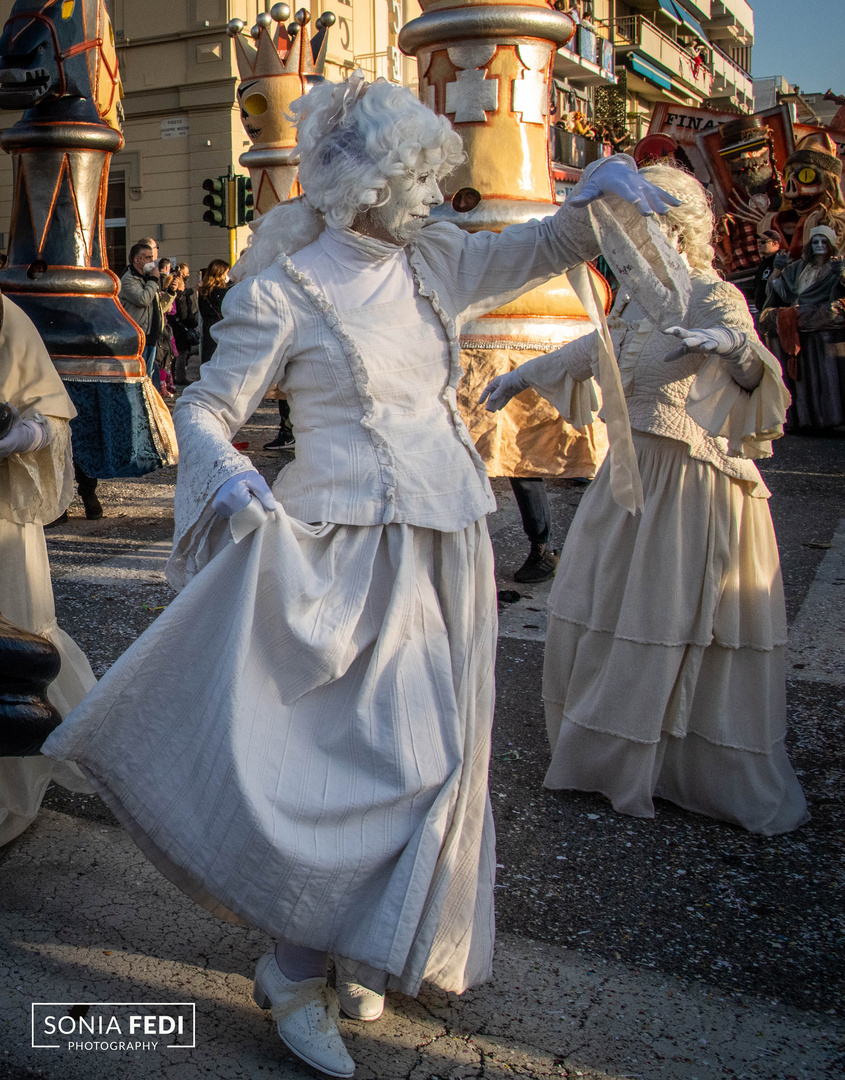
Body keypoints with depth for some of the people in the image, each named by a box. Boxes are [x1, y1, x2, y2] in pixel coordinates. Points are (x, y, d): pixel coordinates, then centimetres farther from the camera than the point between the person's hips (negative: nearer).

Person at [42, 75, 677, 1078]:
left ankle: (360, 954, 30)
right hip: (351, 550, -7)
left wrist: (596, 190, 5)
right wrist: (229, 475, -25)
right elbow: (204, 408, -4)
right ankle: (298, 969, 11)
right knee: (366, 748, -10)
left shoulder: (433, 262, 10)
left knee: (430, 751, 11)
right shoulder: (284, 292, -7)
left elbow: (542, 249, 23)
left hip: (447, 545, 7)